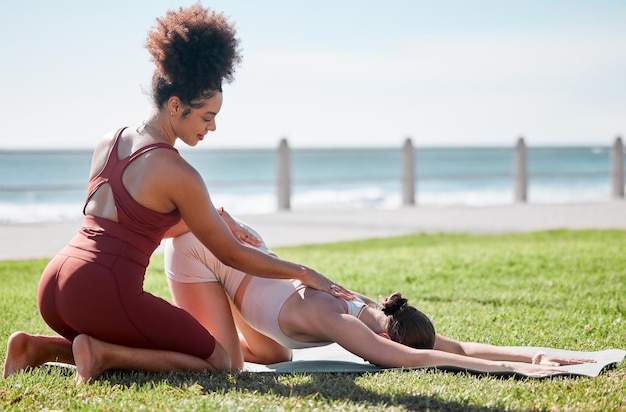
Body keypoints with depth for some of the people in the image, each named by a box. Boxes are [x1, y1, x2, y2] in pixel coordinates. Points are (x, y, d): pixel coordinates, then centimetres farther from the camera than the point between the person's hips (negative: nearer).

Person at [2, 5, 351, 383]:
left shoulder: (109, 143, 13)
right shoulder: (178, 174, -9)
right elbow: (231, 255, 0)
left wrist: (202, 220, 25)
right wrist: (304, 273, 9)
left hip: (54, 284, 8)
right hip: (102, 291, -8)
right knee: (219, 362, 4)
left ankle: (39, 347, 10)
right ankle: (101, 353, -10)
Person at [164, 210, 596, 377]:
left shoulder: (374, 312, -13)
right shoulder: (334, 322, -35)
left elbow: (462, 347, -12)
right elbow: (411, 359, -47)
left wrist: (534, 354, -24)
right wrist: (511, 367, -50)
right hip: (196, 248, -7)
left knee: (273, 355, 16)